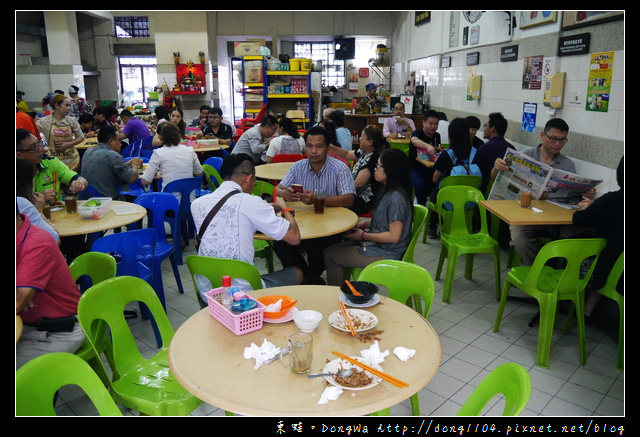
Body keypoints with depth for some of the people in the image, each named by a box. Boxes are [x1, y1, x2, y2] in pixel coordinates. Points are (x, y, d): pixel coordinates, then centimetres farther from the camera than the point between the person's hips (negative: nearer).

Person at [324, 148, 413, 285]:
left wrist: (363, 235, -14)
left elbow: (394, 236, -24)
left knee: (331, 255, -7)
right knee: (334, 247, 9)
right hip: (377, 244, 10)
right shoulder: (387, 191, 8)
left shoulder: (396, 197, -23)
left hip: (386, 254, -10)